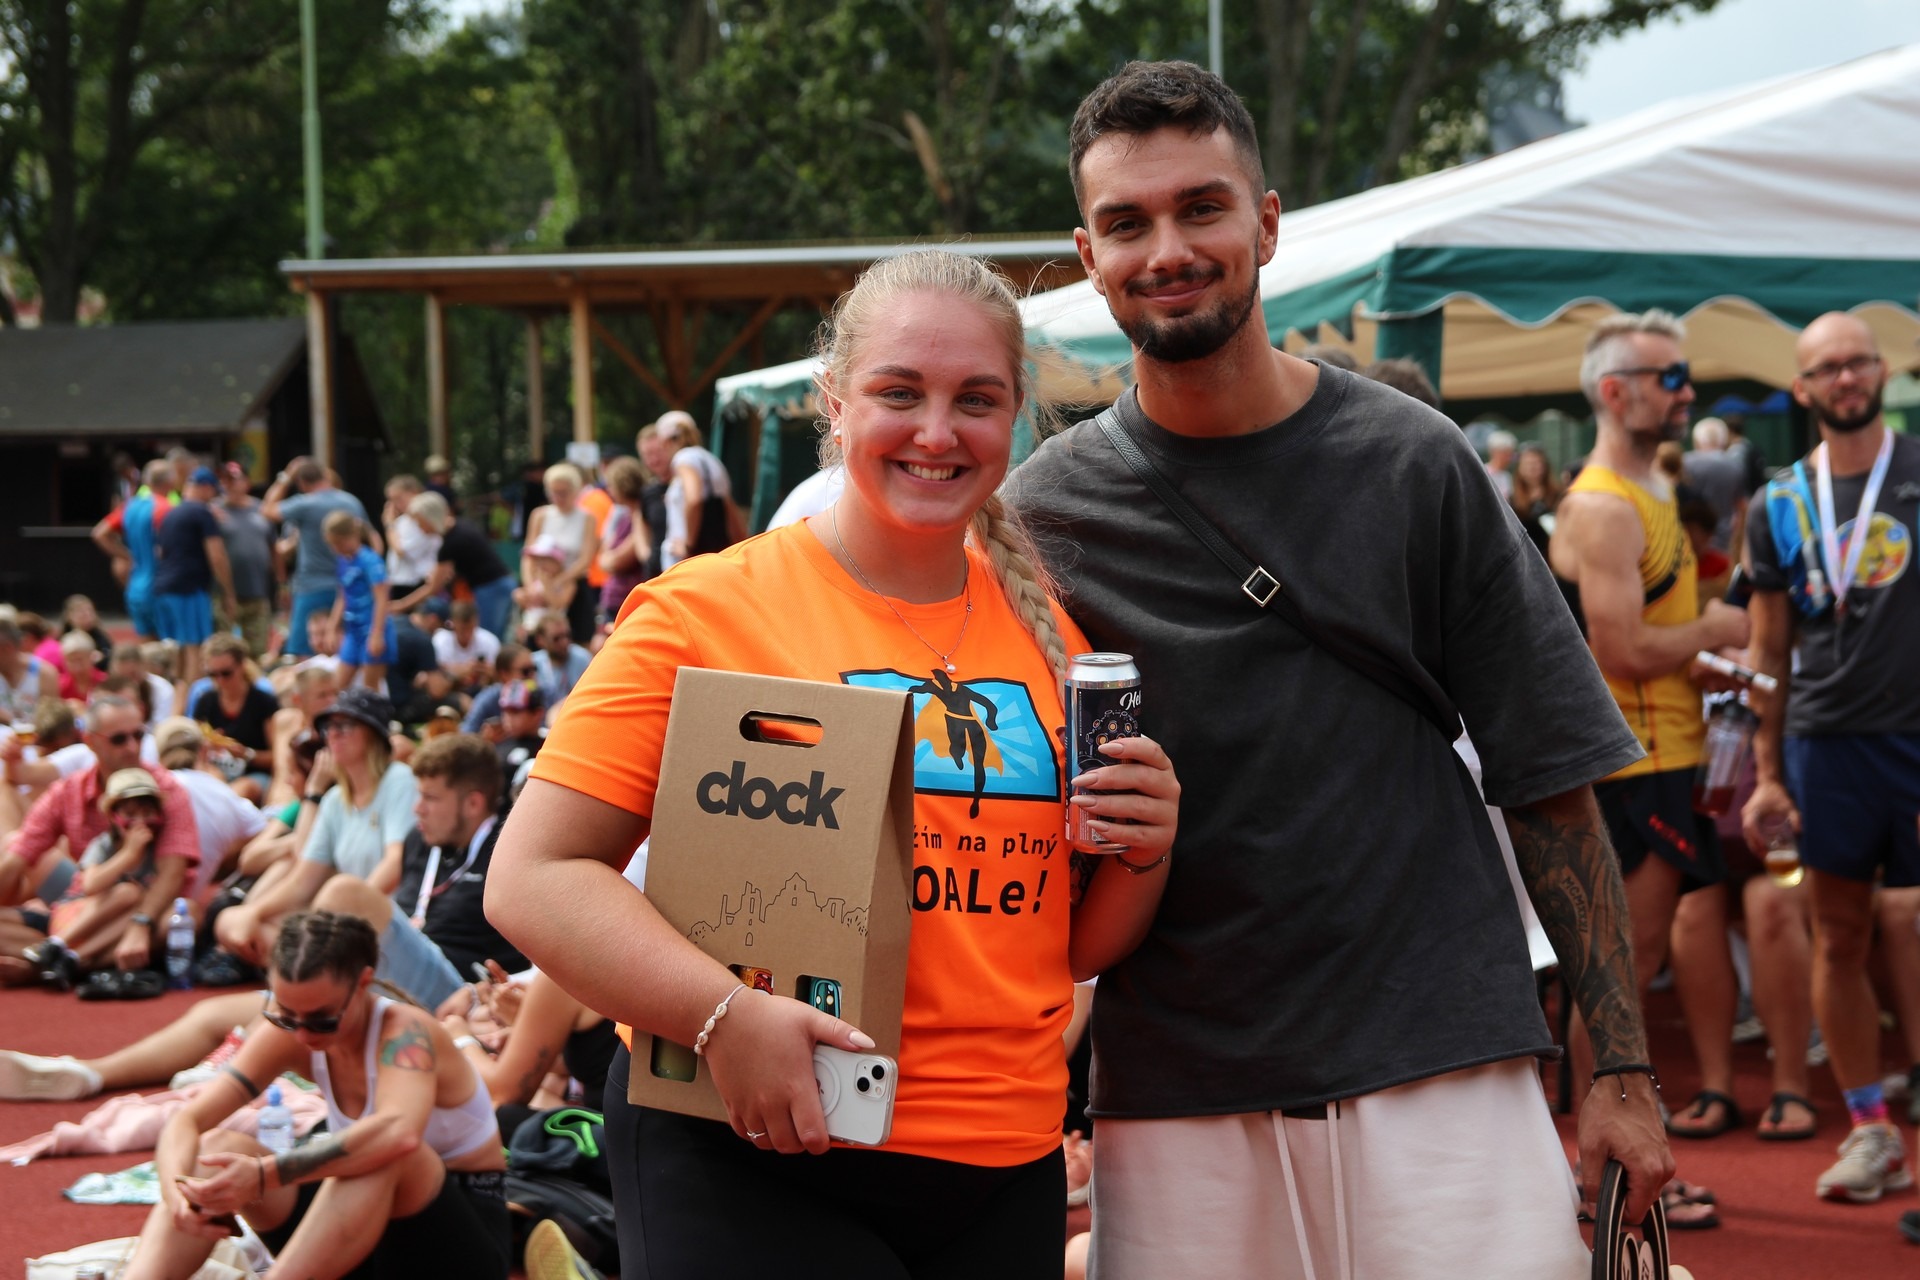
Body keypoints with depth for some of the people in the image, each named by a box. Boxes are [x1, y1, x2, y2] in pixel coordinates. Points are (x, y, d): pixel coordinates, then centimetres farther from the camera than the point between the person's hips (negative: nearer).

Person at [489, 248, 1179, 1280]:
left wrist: (1141, 853, -4)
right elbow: (532, 878, -13)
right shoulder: (706, 614, -6)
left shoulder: (1048, 635, 9)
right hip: (748, 1158, -5)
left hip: (1007, 1169, 5)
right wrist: (723, 1013, -25)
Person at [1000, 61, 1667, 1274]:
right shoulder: (1042, 510, 5)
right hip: (1171, 1081, 1)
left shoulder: (1412, 464, 2)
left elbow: (1548, 777, 4)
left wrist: (1623, 1066, -1)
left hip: (1437, 1053, -1)